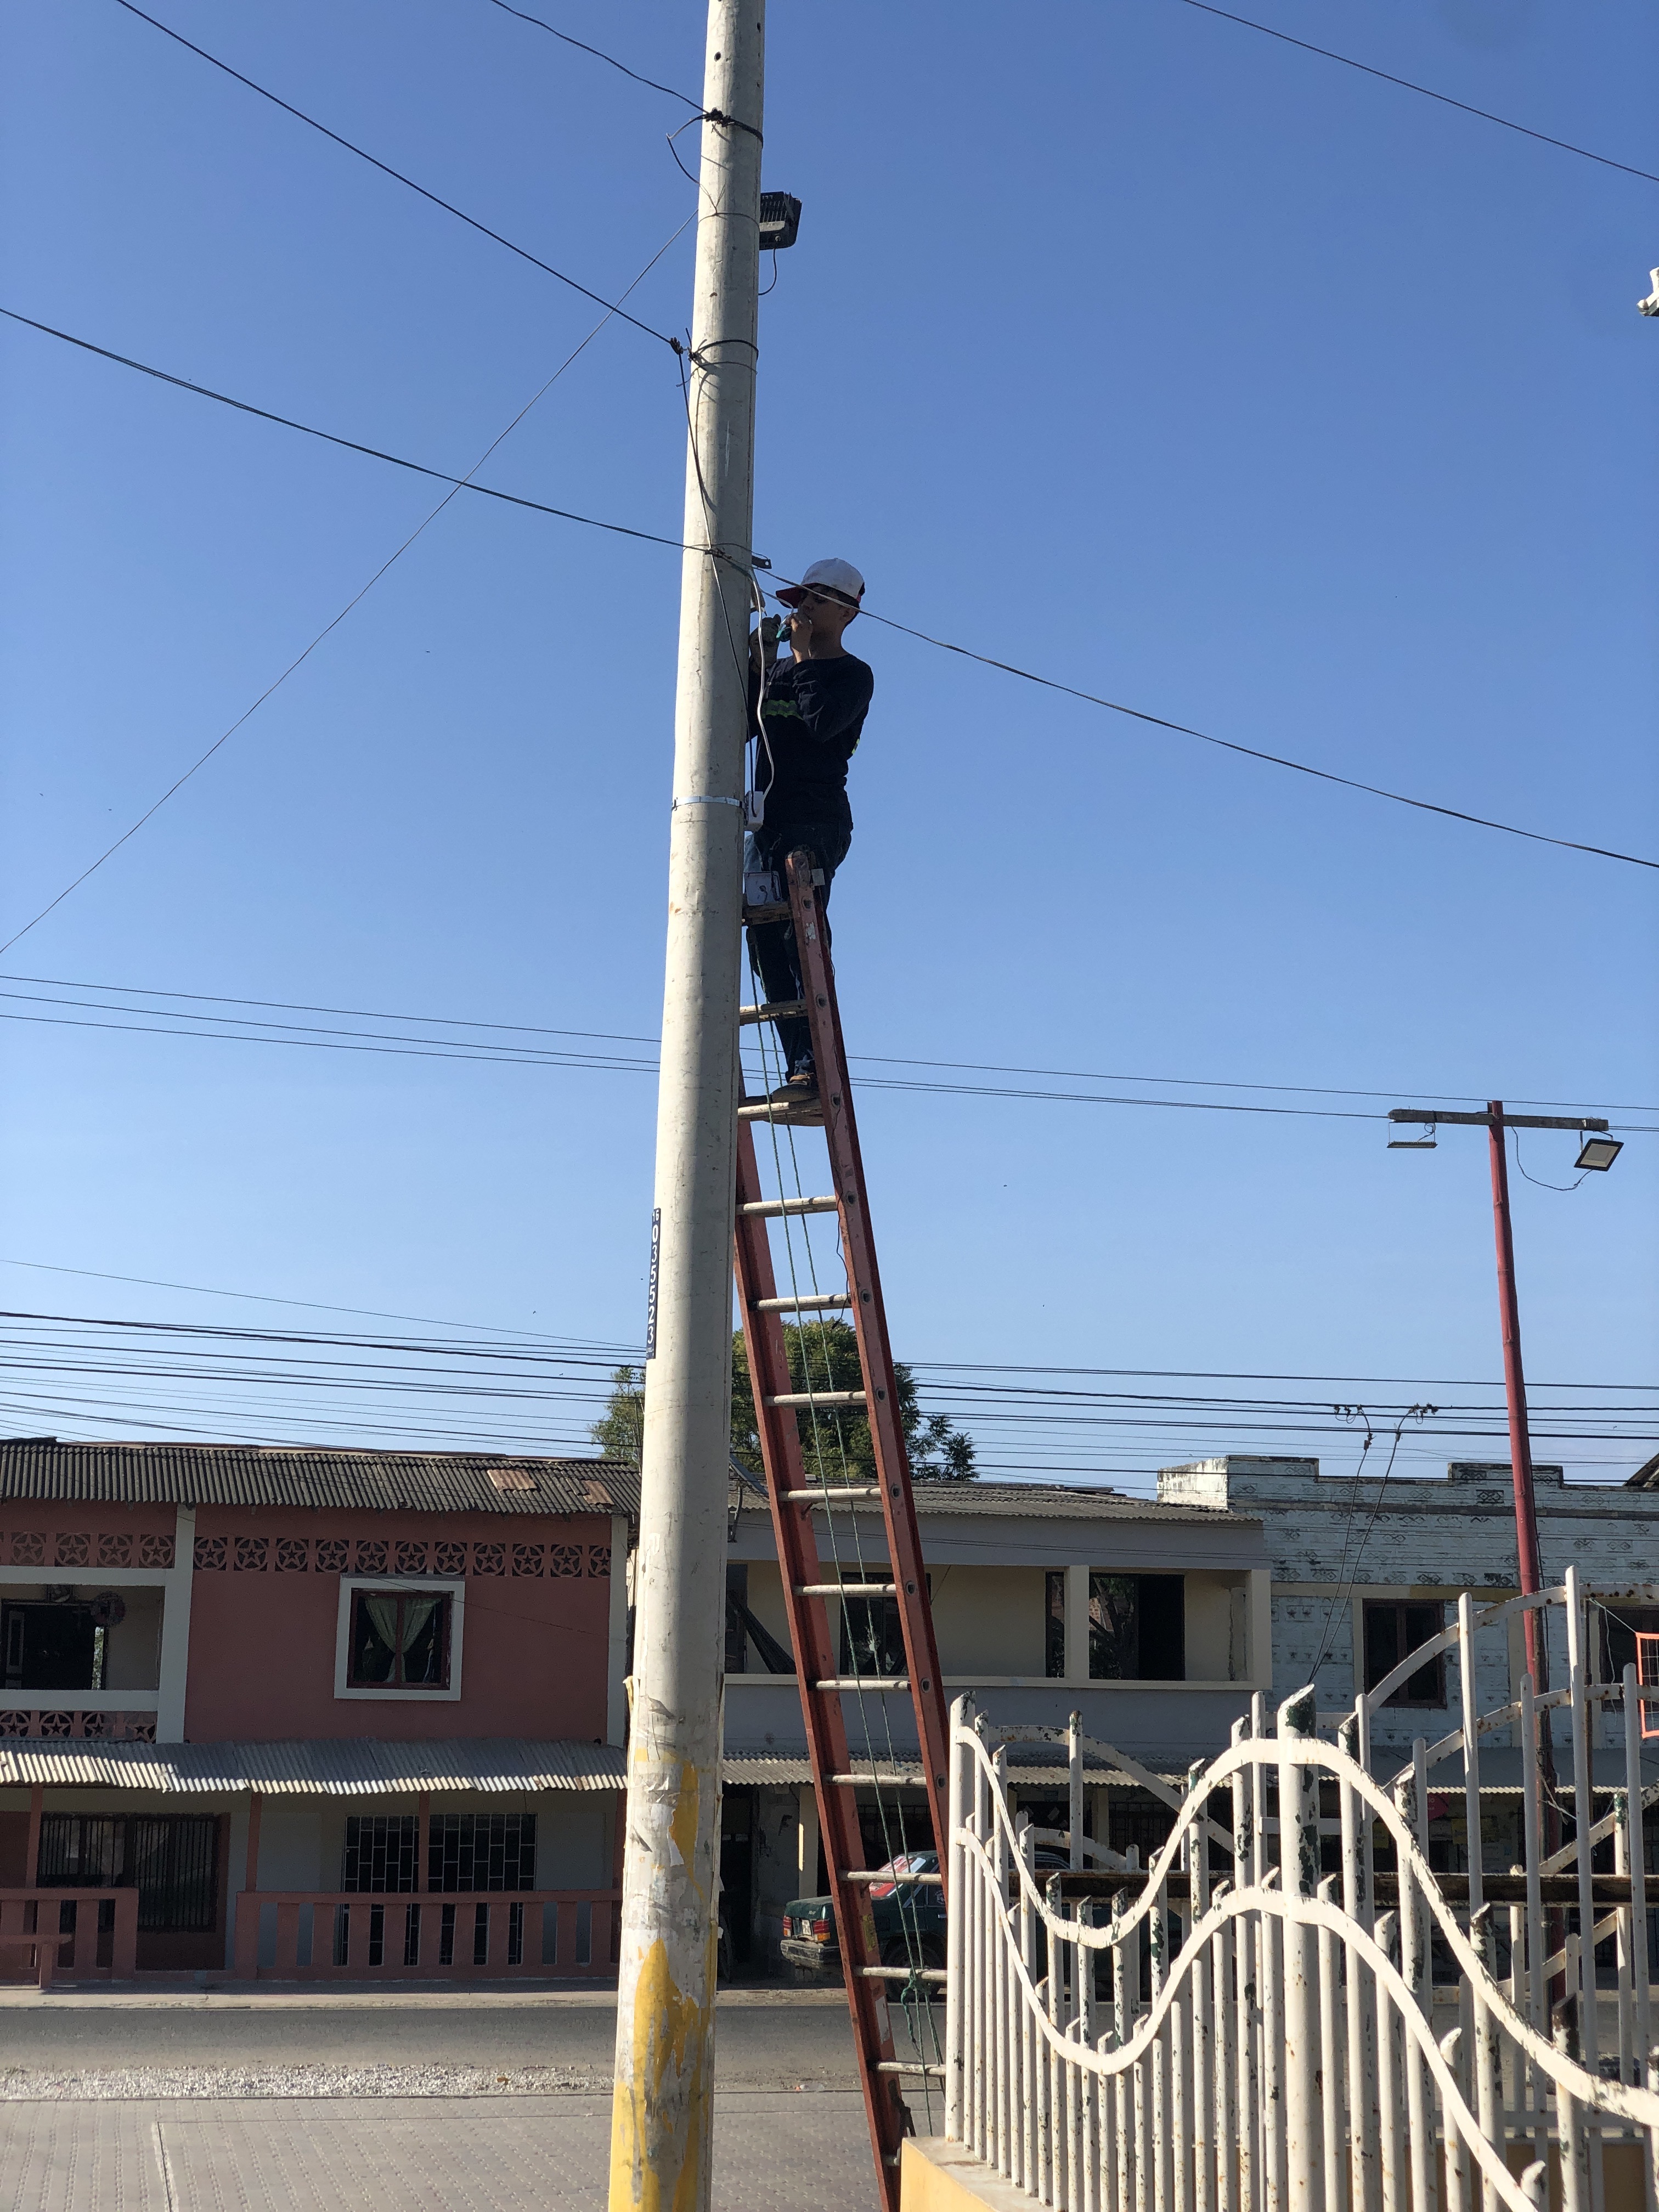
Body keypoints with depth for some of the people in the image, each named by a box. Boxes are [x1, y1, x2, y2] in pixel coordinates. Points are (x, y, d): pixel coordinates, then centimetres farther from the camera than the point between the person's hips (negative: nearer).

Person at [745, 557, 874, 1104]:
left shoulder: (853, 675, 3)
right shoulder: (779, 670, 23)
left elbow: (823, 722, -16)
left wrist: (801, 658, -6)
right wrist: (755, 662, 6)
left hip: (817, 819, -7)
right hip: (768, 822, 7)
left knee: (802, 941, -17)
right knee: (765, 944, -1)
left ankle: (813, 1068, -21)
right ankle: (799, 1071, -2)